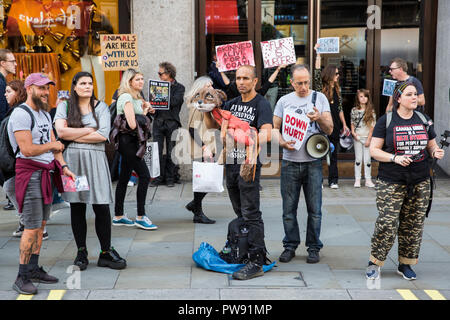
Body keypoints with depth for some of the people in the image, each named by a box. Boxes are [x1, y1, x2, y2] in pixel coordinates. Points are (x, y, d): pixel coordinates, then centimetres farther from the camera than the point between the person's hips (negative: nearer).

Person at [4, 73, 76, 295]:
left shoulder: (45, 114, 16)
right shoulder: (21, 114, -14)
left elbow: (54, 144, 18)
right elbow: (27, 149, -21)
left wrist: (63, 166, 5)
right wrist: (52, 146, -6)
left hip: (46, 173, 9)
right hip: (30, 174, -9)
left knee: (41, 224, 11)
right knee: (32, 226, -8)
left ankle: (34, 269, 20)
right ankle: (22, 277, -1)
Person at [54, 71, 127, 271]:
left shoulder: (101, 107, 8)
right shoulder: (64, 106, 8)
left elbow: (103, 135, -6)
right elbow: (61, 131, -8)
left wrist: (73, 135, -6)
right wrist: (88, 130, -5)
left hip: (95, 159, 0)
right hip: (72, 159, 0)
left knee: (102, 207, -4)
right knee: (77, 207, 5)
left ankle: (106, 252, 6)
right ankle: (81, 252, 15)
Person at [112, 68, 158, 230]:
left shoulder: (135, 98, 18)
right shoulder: (127, 98, -13)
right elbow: (132, 124, -20)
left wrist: (145, 110, 4)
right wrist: (144, 113, -6)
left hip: (129, 143, 10)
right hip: (128, 141, -10)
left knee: (124, 178, 12)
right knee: (144, 175, -11)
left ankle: (118, 216, 18)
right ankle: (140, 217, -7)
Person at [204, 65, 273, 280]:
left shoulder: (261, 104, -6)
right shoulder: (231, 104, 15)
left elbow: (266, 135, -20)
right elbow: (212, 125, 17)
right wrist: (207, 110, -1)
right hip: (231, 165, 8)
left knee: (251, 215, -9)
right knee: (240, 214, 15)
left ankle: (256, 263, -7)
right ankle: (259, 252, 27)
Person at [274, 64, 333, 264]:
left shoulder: (319, 98, 6)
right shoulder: (284, 101, 8)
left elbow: (329, 129, 2)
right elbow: (274, 127, 10)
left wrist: (320, 118, -18)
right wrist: (282, 142, -9)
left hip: (313, 162, -1)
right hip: (290, 162, 1)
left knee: (314, 209, 3)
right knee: (289, 209, 5)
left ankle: (314, 247, 15)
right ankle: (290, 245, 19)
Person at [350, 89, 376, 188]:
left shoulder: (371, 111, 0)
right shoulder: (354, 110, 5)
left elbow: (372, 126, -2)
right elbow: (352, 123, 11)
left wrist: (369, 139, -7)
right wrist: (353, 132, -7)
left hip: (367, 137, -1)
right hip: (357, 138, 1)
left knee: (367, 159, 1)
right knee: (358, 159, 4)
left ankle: (368, 180, 6)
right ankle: (357, 180, 6)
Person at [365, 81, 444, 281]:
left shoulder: (424, 121, 11)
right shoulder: (386, 121, -1)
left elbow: (432, 146, 18)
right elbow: (374, 150, -4)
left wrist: (436, 152, -6)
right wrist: (395, 158, -18)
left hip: (420, 182, 4)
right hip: (391, 183, -4)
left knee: (413, 225, 7)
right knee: (387, 223, -9)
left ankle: (405, 264, 20)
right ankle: (375, 262, 6)